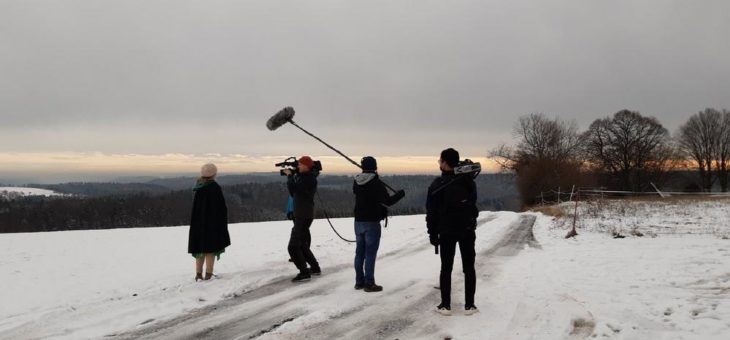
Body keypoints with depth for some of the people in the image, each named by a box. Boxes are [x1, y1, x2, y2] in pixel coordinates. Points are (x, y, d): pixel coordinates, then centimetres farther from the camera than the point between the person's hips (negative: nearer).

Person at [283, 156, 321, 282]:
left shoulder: (309, 179, -15)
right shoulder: (304, 177, 15)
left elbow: (293, 188, -24)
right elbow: (294, 193, 16)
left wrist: (289, 175, -7)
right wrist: (292, 176, 5)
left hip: (304, 217, -10)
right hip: (301, 216, 10)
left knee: (293, 246, -13)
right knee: (303, 245, 20)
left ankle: (304, 272, -14)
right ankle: (315, 268, 29)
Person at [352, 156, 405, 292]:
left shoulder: (356, 182, 4)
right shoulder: (376, 183, -16)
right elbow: (387, 201, -17)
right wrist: (400, 194, -2)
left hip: (358, 221, 6)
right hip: (372, 222, -6)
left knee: (359, 252, 13)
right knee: (370, 253, -2)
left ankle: (359, 281, 19)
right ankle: (369, 283, 1)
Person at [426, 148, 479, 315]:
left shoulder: (437, 184, -10)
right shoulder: (468, 181, 0)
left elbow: (431, 212, -7)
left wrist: (433, 233, 0)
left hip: (446, 232, -2)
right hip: (467, 231, 2)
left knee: (446, 268, 6)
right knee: (469, 267, 8)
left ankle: (445, 305, 7)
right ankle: (469, 305, 8)